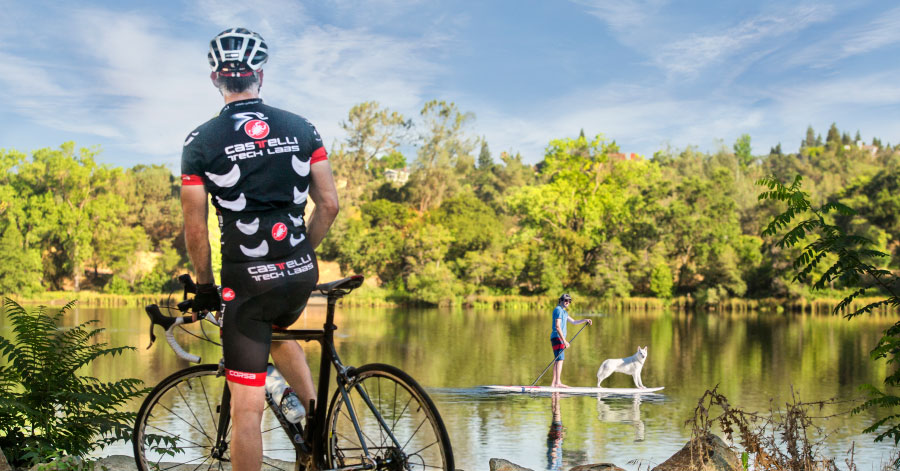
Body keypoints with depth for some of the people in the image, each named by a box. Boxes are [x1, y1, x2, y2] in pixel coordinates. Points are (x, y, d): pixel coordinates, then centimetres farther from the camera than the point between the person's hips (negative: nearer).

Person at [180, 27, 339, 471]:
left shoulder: (201, 142, -5)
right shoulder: (301, 128, 4)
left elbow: (195, 229, -5)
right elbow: (329, 205, 4)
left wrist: (206, 287, 9)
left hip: (248, 281, -4)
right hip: (303, 274, 4)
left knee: (247, 405, 3)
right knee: (276, 332, 37)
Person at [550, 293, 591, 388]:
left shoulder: (563, 311, 22)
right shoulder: (558, 310, -11)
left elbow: (573, 322, 29)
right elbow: (557, 327, -19)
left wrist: (585, 320, 14)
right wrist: (564, 341, -23)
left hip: (559, 338, 10)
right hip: (557, 337, -10)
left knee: (557, 360, 8)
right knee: (560, 359, -16)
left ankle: (553, 383, 8)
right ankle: (558, 382, -22)